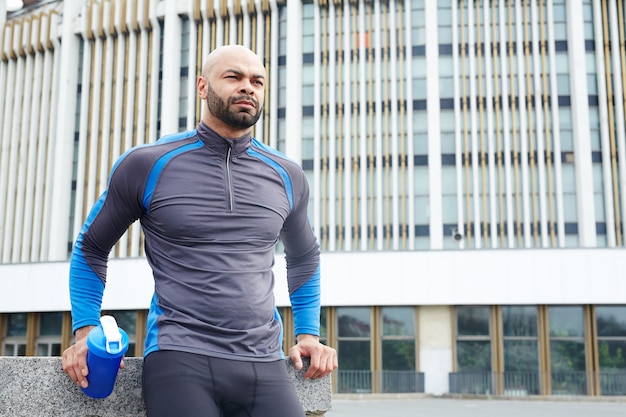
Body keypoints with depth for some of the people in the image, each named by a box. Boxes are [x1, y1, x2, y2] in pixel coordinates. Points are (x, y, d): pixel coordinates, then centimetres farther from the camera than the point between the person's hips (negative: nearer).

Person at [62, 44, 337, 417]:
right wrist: (86, 330, 3)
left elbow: (304, 258, 27)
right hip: (180, 358, -3)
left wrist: (308, 334, 18)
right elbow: (91, 249, 14)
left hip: (265, 364, 3)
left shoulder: (286, 177, 11)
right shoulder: (147, 165, 3)